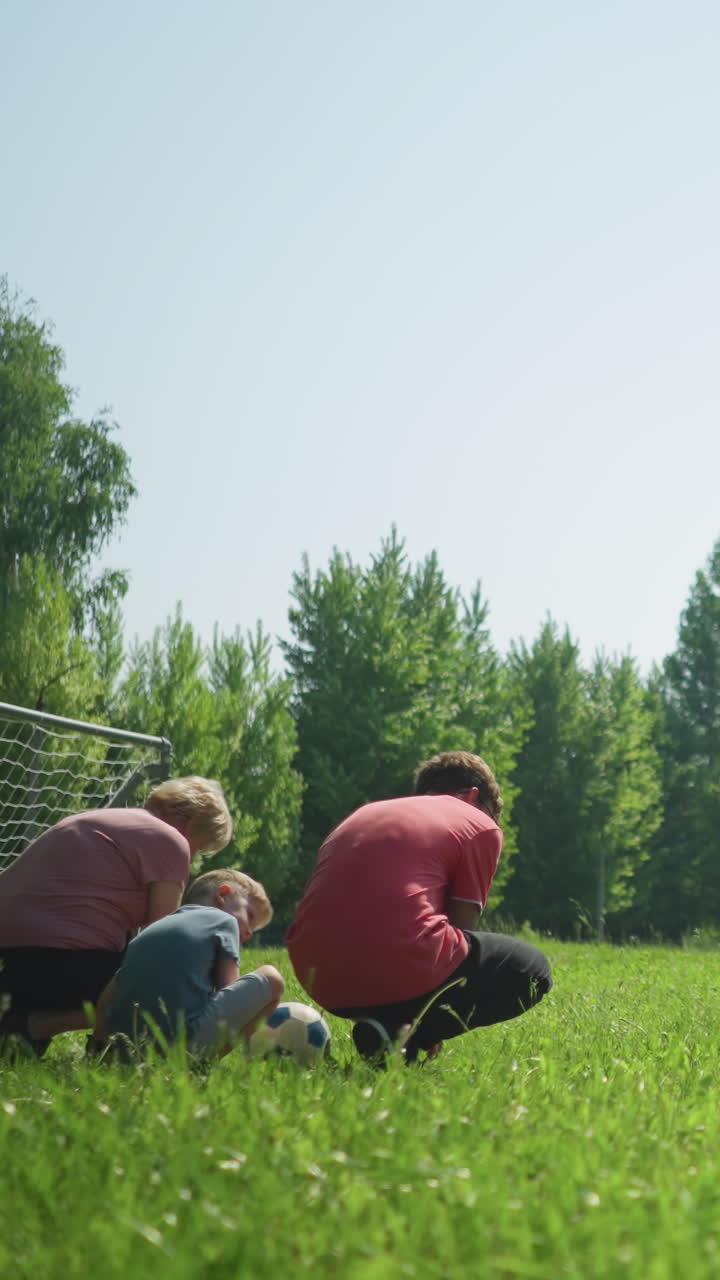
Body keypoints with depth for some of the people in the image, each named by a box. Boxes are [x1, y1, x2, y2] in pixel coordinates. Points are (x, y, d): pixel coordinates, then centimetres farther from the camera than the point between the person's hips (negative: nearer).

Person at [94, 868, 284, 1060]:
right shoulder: (224, 921, 11)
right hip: (185, 1042, -7)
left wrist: (100, 1046, 28)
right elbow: (229, 991, 1)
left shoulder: (152, 929, 27)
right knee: (270, 978, 7)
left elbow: (105, 1000, 23)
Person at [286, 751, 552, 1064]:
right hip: (400, 974, -8)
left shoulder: (363, 815, 28)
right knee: (531, 971, 16)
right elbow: (462, 924, 9)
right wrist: (430, 1027, 21)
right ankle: (402, 1029, -7)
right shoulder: (480, 826, 10)